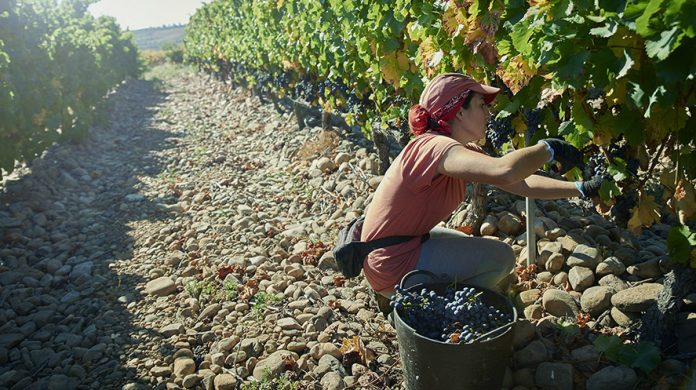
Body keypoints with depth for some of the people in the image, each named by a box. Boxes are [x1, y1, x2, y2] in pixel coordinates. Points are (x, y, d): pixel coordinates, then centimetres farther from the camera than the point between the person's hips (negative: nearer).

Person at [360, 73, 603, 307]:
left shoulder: (463, 151, 6)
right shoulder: (435, 147, -24)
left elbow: (522, 184, 7)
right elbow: (504, 172, -41)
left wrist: (582, 189, 2)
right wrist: (549, 149, -24)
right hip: (393, 266, -10)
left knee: (479, 249, 27)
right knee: (500, 257, -4)